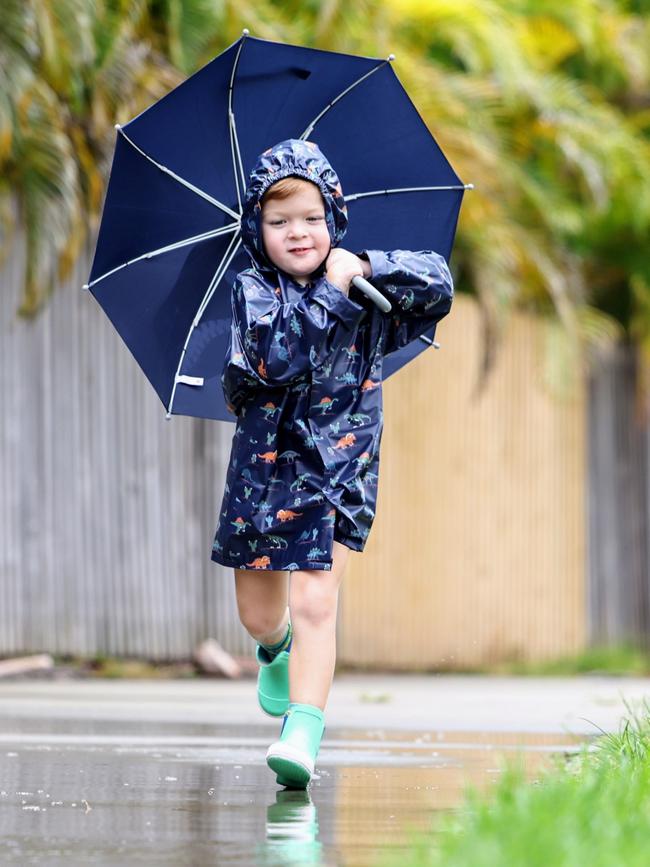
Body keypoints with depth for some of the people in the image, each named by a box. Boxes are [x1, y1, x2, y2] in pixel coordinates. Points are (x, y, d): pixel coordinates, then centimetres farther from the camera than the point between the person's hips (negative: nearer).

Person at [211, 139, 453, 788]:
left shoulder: (354, 281, 3)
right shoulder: (252, 290, -4)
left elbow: (438, 284, -3)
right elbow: (276, 358, -21)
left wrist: (368, 269, -12)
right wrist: (331, 294, -22)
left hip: (337, 469, -1)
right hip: (263, 465, 1)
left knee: (314, 602, -15)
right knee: (258, 613, 14)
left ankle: (303, 731, -18)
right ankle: (276, 653, 49)